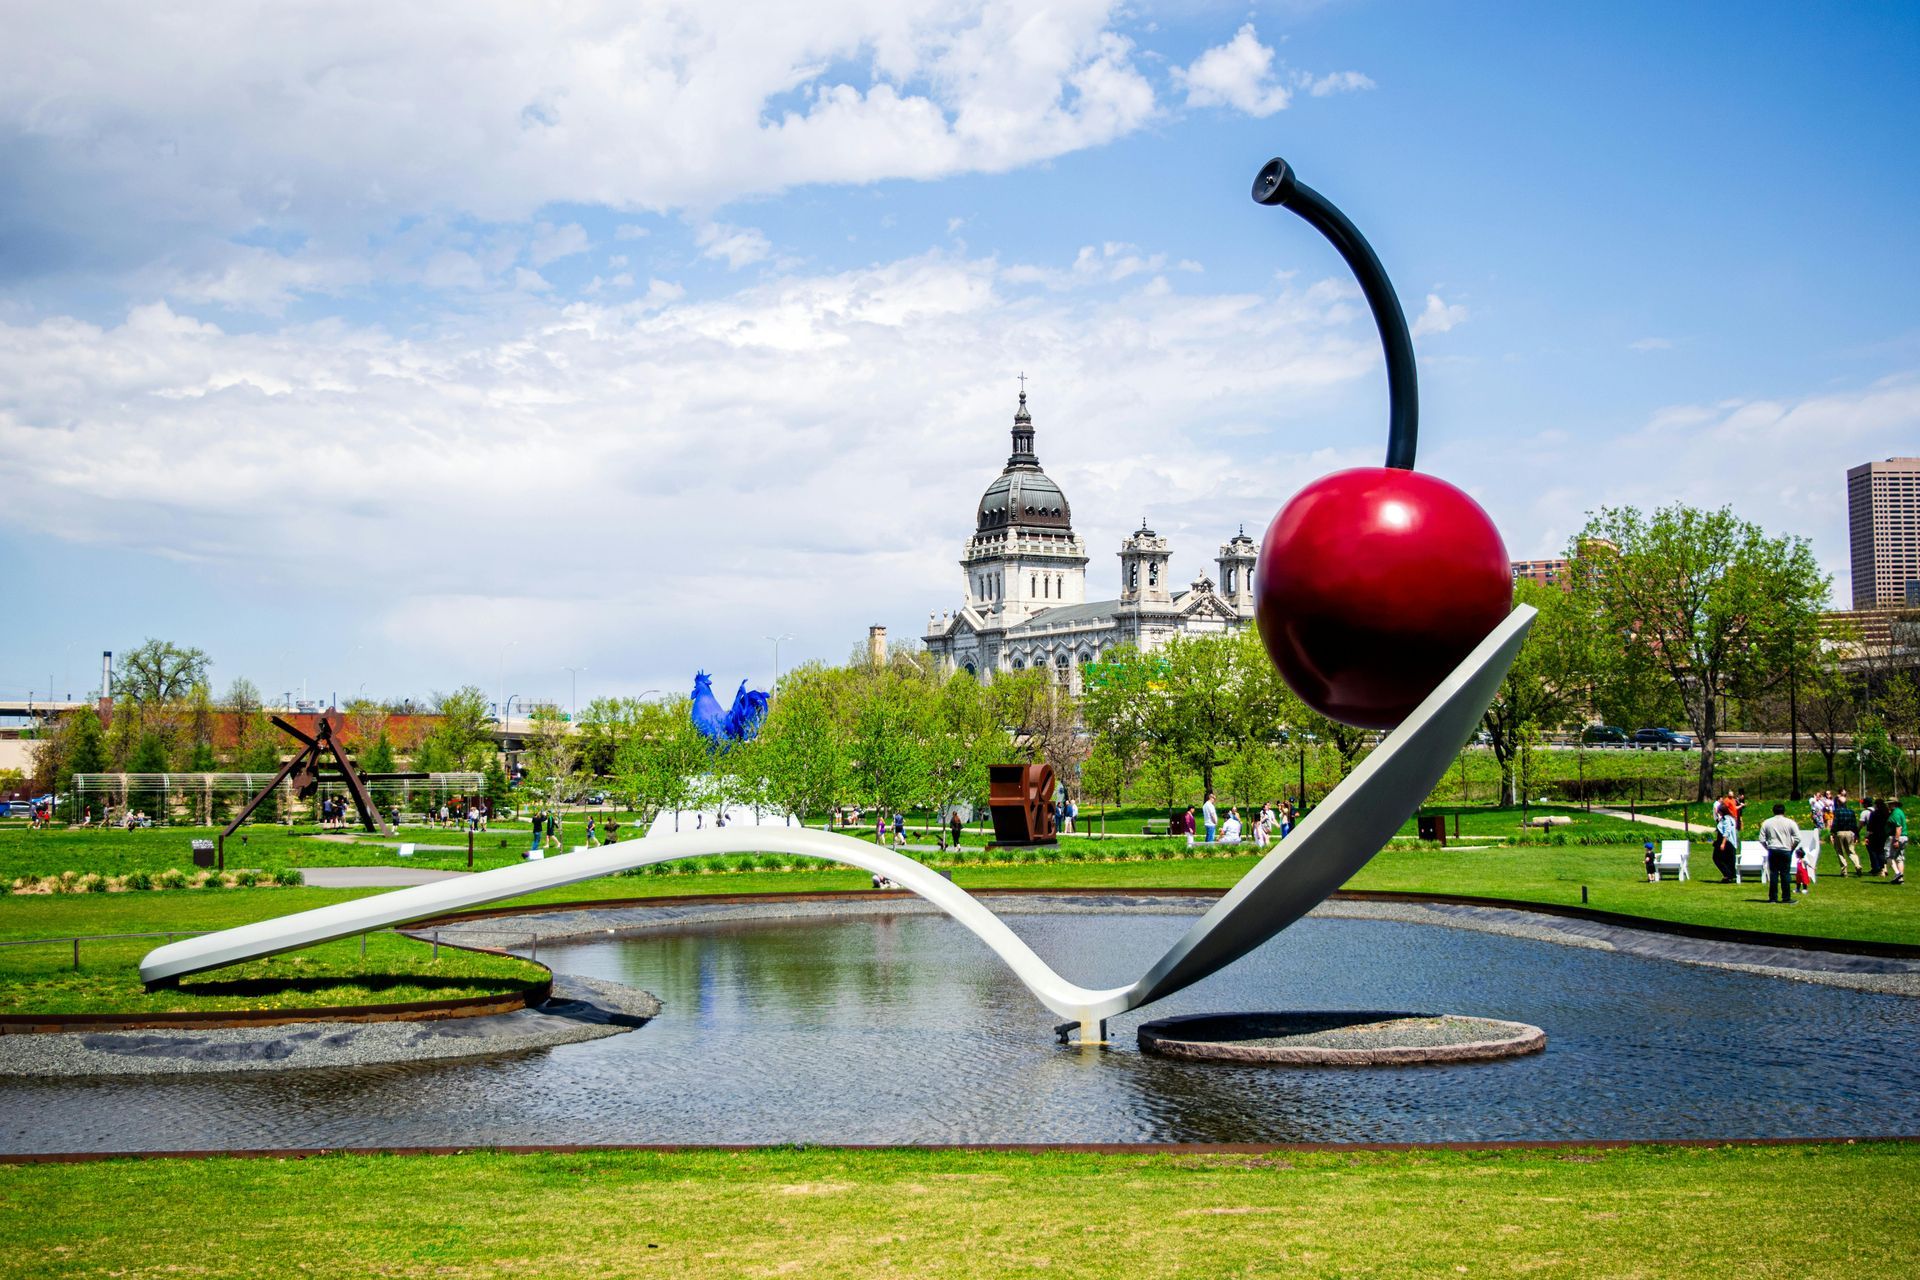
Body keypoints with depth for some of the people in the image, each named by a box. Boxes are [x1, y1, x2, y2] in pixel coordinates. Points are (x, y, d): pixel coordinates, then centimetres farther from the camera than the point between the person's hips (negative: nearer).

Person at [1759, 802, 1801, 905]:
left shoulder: (1766, 823, 3)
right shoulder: (1790, 823, -1)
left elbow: (1762, 840, 1)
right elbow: (1797, 838, -6)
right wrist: (1791, 848, 7)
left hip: (1772, 850, 1)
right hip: (1785, 851, -1)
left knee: (1773, 874, 5)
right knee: (1785, 874, 3)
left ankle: (1773, 897, 6)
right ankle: (1786, 898, 4)